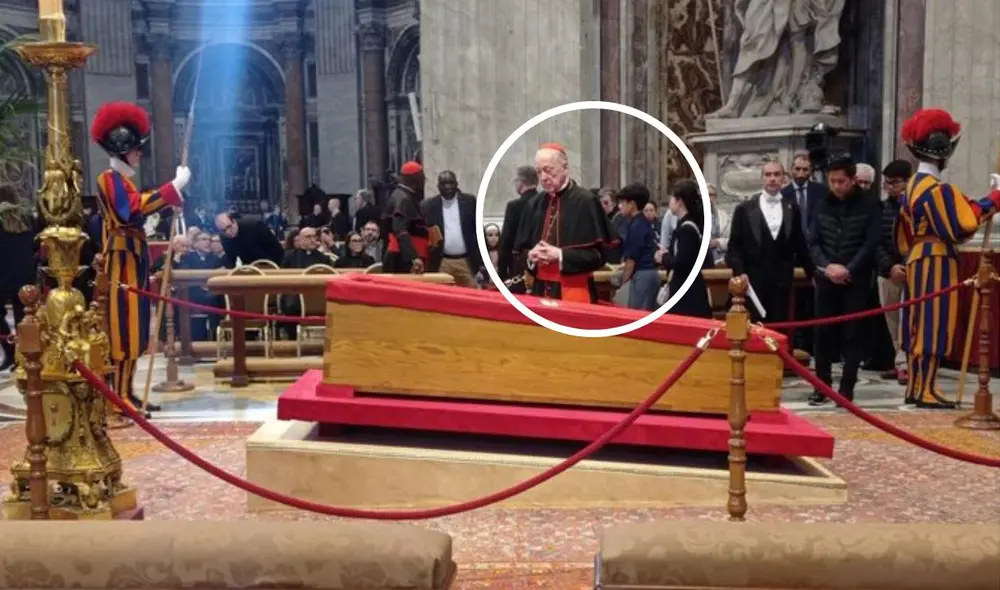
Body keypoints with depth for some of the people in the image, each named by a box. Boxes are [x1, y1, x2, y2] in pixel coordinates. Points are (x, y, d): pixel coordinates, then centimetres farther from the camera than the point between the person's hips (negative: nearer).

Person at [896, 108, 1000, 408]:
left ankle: (915, 387, 17)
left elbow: (904, 233, 16)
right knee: (933, 325, -5)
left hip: (917, 261, 9)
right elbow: (964, 224, -21)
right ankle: (925, 390, -1)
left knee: (920, 325, 12)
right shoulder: (938, 189, -17)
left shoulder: (913, 186, 12)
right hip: (936, 264, -9)